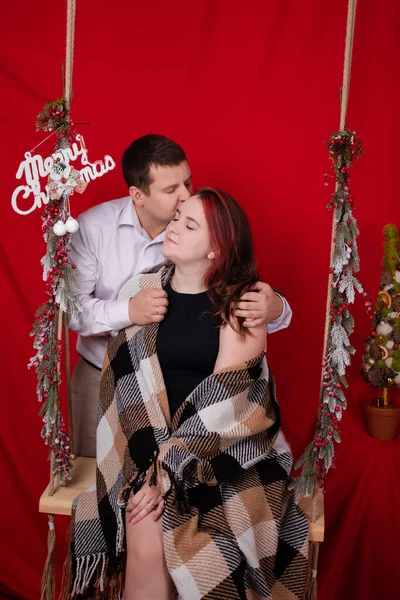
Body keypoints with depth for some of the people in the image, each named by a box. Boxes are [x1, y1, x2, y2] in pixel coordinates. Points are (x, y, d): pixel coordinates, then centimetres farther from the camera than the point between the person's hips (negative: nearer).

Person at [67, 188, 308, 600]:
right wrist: (152, 462, -10)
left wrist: (167, 470, -15)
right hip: (152, 441, 2)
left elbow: (223, 398, -11)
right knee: (144, 543, -22)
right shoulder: (139, 290, 5)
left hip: (224, 447, -2)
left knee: (201, 549, -23)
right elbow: (126, 383, 3)